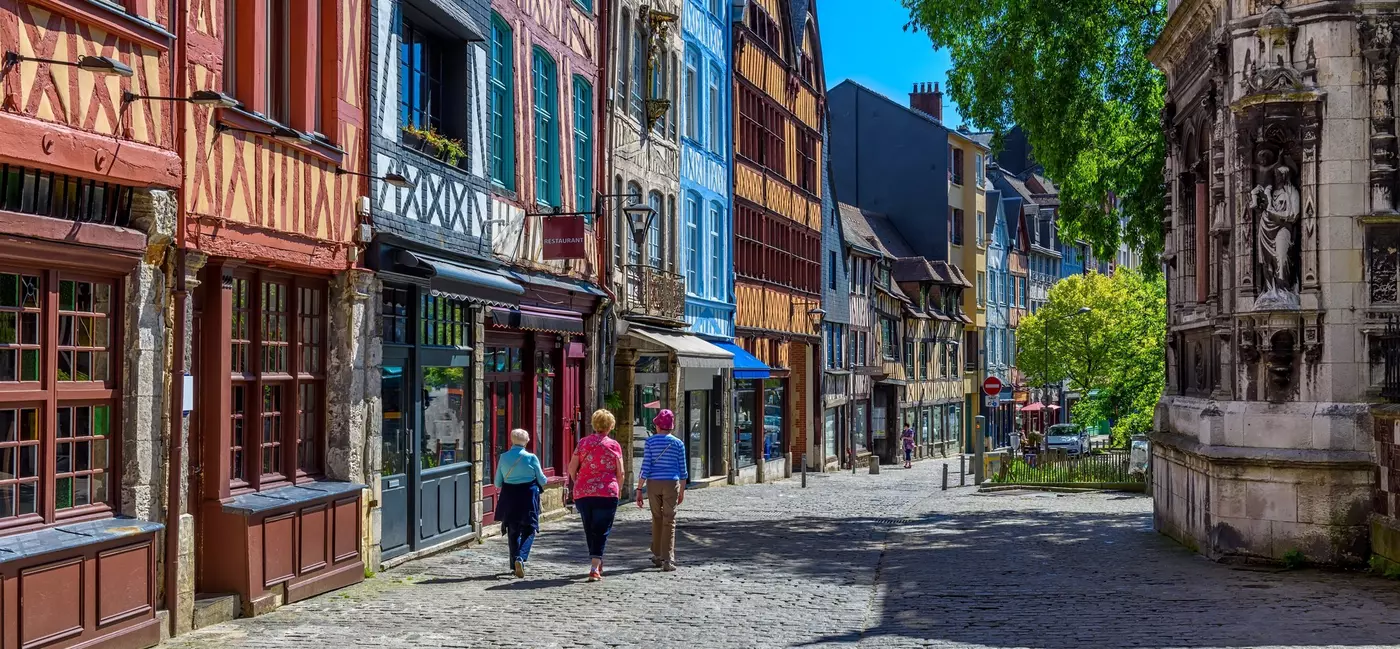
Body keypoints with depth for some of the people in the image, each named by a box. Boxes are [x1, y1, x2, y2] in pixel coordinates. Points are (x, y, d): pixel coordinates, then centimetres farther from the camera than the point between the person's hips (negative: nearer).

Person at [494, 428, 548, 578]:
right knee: (528, 531, 7)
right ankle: (520, 557, -15)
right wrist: (545, 481, 22)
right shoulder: (531, 458, -9)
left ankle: (515, 564, 17)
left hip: (509, 499, 2)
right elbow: (542, 480, -1)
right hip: (528, 498, -2)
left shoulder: (503, 458, -2)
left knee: (513, 532, 14)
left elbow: (497, 483, 4)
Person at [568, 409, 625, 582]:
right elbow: (620, 473, -1)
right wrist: (618, 490, 15)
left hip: (583, 494, 3)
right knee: (601, 531, -1)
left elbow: (572, 468, 3)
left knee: (589, 530, 16)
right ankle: (595, 567, -14)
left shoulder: (583, 443, 5)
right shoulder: (614, 445, -1)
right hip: (607, 493, -3)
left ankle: (597, 564, 26)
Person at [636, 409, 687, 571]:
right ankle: (667, 560, -8)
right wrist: (682, 491, 15)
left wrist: (639, 489, -2)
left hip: (653, 484, 1)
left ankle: (657, 556, 26)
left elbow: (646, 467, -6)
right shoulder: (678, 443, 1)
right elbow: (682, 470, 4)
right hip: (671, 484, -1)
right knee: (669, 521, 0)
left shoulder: (650, 441, -1)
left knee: (656, 519, 16)